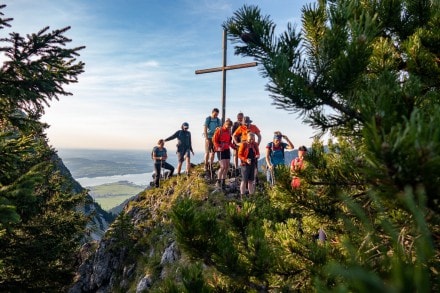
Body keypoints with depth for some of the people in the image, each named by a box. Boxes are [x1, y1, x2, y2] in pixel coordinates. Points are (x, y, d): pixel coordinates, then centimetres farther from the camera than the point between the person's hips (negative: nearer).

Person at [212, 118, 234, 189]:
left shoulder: (229, 131, 12)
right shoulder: (219, 130, -7)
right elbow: (214, 140, -8)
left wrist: (234, 146, 8)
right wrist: (218, 147, -21)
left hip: (227, 150, 7)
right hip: (220, 150, -7)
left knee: (227, 167, 5)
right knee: (223, 166, -13)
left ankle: (223, 181, 16)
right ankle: (218, 181, 3)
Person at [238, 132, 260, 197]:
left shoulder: (255, 144, 8)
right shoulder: (243, 144, -7)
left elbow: (258, 153, 15)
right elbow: (239, 155, -7)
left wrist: (257, 155, -10)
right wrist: (246, 160, -22)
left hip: (253, 164, 5)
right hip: (245, 164, -5)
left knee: (251, 180, 10)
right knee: (244, 180, -4)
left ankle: (251, 195, 18)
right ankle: (242, 196, 1)